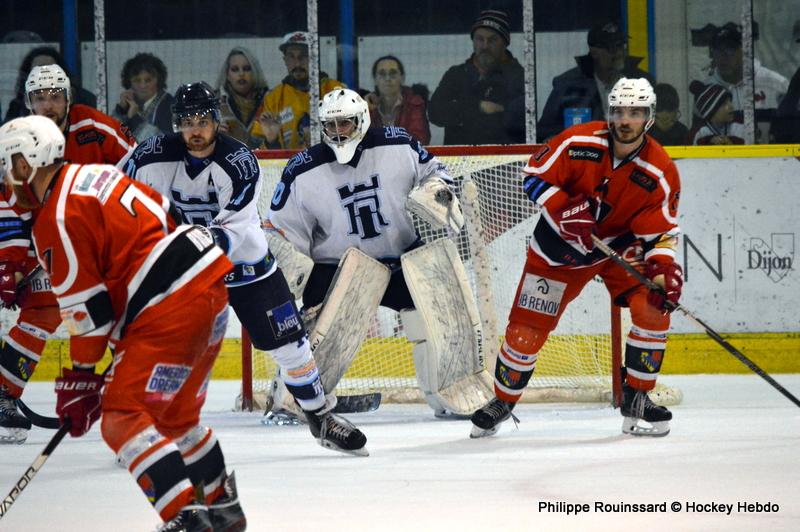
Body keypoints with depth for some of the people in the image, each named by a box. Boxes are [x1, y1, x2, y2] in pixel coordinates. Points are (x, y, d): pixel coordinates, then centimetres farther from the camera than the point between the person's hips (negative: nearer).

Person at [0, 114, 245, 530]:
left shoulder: (57, 219, -11)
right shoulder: (93, 175, 15)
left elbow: (85, 304, -11)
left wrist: (81, 374, 2)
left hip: (171, 308, -10)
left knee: (122, 419, -10)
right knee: (175, 416, 24)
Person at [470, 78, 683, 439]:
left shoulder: (660, 174, -18)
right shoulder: (579, 142, -21)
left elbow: (660, 233, -15)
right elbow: (535, 176, -12)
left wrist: (664, 268, -33)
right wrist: (564, 209, -27)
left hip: (621, 244, 1)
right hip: (560, 246, -1)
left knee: (653, 308, -21)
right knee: (527, 325, -1)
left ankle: (636, 399, -6)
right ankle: (503, 401, 22)